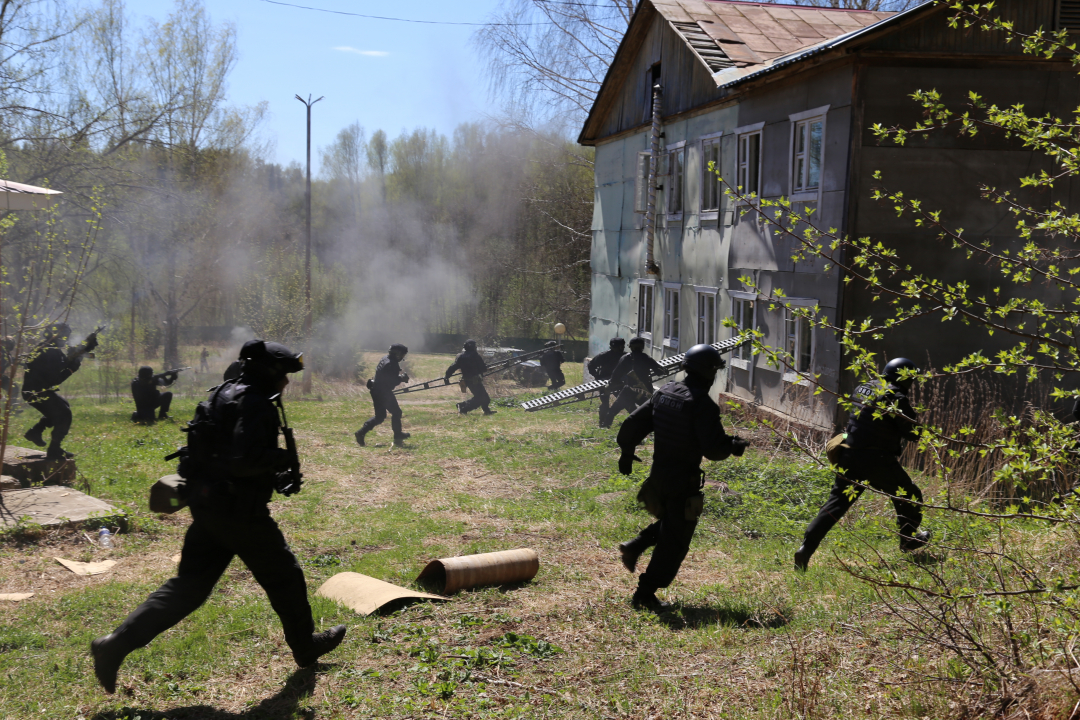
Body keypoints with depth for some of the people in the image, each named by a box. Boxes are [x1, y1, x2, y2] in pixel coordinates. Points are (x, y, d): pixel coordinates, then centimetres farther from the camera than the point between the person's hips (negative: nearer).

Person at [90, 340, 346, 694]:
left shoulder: (225, 394, 13)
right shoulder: (257, 404, -17)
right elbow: (244, 460, -28)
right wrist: (281, 459, -11)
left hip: (205, 503, 9)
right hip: (239, 509, -9)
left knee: (189, 585, 10)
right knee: (284, 577, 11)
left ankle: (117, 643, 1)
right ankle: (306, 646, 28)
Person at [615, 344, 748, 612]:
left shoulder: (664, 393, 3)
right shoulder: (703, 405, -20)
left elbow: (633, 424, 7)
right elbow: (713, 449, -22)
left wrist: (627, 452, 20)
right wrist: (734, 446, -2)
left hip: (658, 472, 8)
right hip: (683, 479, -7)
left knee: (669, 522, 30)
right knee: (674, 541, 3)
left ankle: (634, 546, 16)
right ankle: (646, 592, 5)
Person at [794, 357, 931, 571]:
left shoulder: (862, 389, 11)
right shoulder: (896, 398, -10)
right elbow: (913, 432, -10)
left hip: (850, 457, 6)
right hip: (878, 462, -6)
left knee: (836, 503, 6)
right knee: (909, 496, 18)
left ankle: (806, 548, -6)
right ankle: (908, 539, 34)